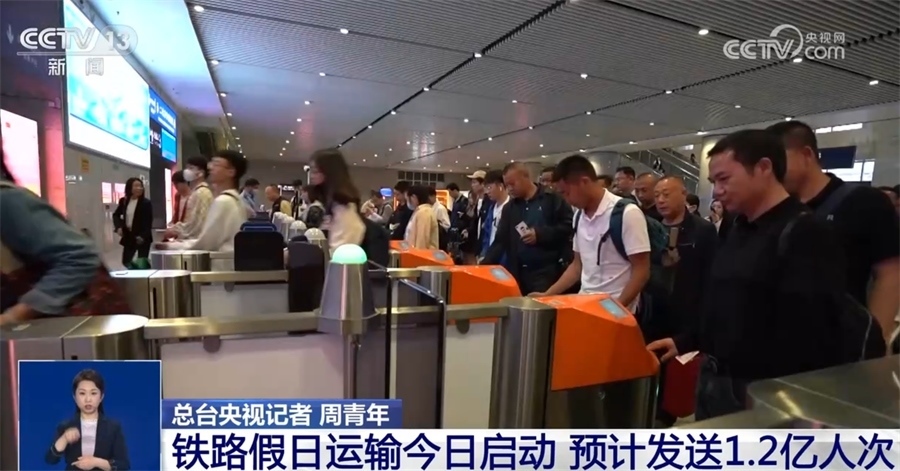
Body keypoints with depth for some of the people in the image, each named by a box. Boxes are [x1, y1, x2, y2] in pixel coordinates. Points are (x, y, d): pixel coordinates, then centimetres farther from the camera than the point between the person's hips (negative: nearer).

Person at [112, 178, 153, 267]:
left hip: (142, 237, -5)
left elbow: (149, 221, -13)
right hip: (128, 236, 5)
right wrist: (119, 227, 1)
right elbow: (116, 215, 18)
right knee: (125, 261, 11)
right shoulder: (123, 201, 4)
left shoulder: (146, 203, -11)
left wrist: (143, 236, -23)